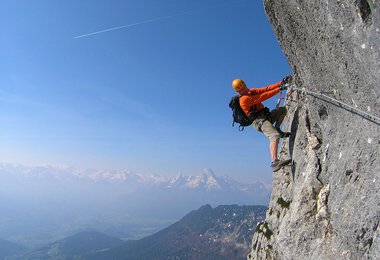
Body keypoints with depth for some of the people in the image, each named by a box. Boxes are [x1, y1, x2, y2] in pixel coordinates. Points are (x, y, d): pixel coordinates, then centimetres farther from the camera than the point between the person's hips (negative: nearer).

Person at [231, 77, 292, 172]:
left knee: (283, 109, 11)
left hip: (266, 116, 10)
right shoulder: (244, 99, -15)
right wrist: (279, 89, -11)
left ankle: (277, 129, 10)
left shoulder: (251, 91, 14)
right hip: (259, 120, -10)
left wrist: (281, 82, 0)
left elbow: (266, 89, 8)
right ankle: (274, 162, -41)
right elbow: (263, 96, -16)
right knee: (274, 136, -29)